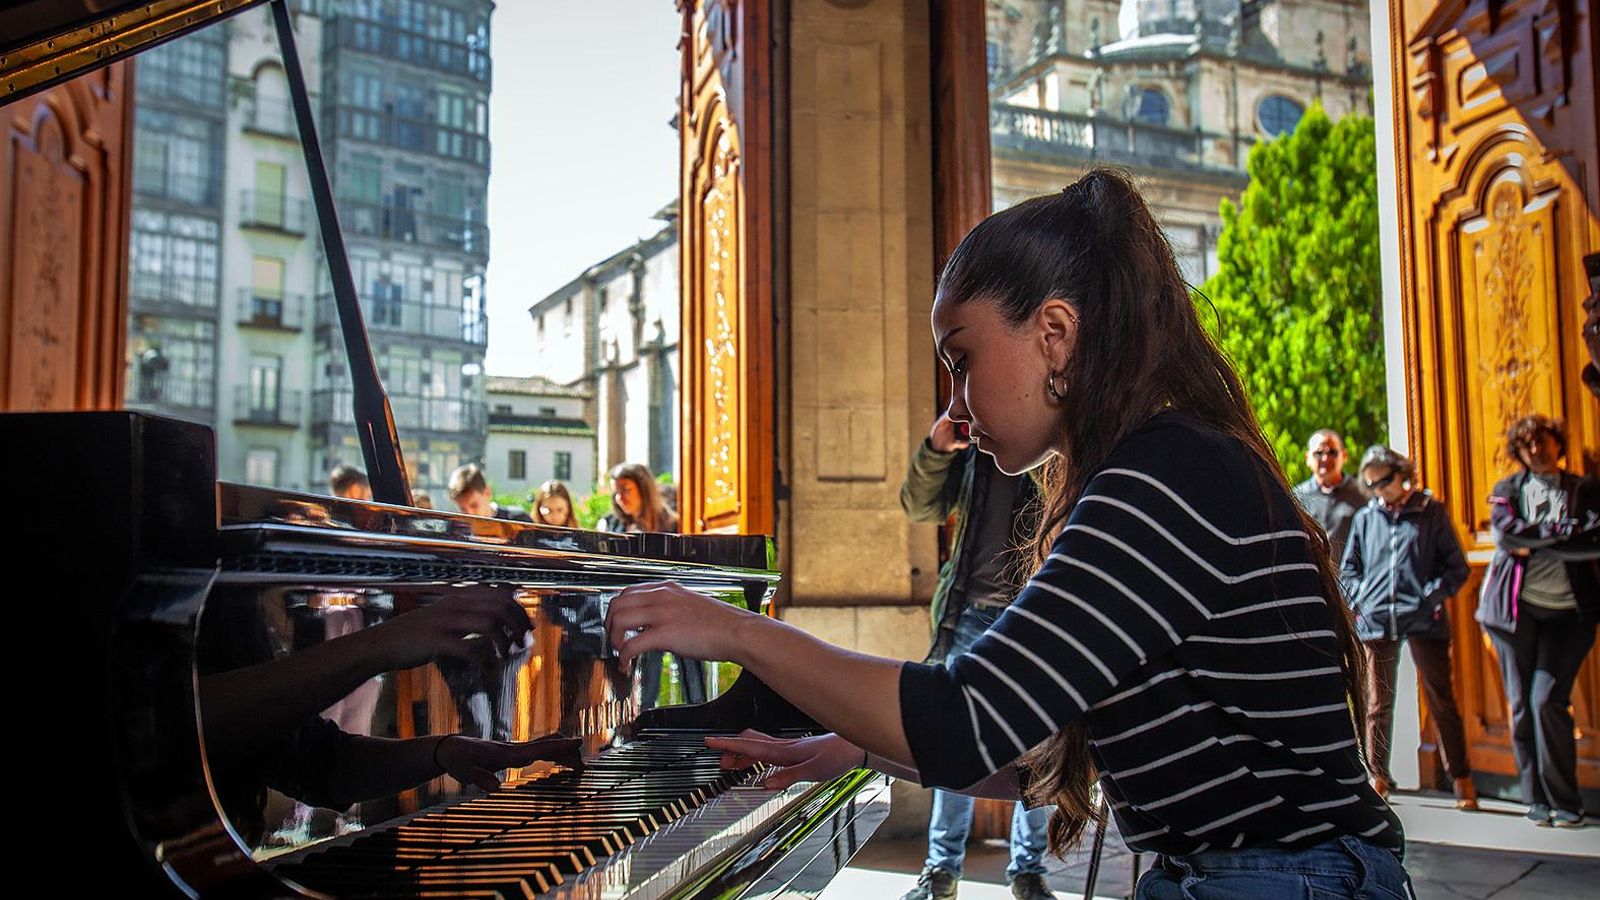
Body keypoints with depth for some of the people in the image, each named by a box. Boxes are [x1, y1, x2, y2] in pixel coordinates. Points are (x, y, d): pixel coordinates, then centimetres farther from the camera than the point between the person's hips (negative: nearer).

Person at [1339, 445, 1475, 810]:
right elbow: (1348, 568, 18)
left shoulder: (1431, 512, 5)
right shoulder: (1365, 517, 12)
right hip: (1376, 621, 3)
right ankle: (1378, 775, 16)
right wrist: (1358, 600, 3)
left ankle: (1460, 778, 8)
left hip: (1423, 620, -2)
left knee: (1440, 700, 0)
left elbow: (1457, 566, 3)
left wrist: (1433, 595, -10)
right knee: (1379, 704, 8)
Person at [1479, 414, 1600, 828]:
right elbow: (1505, 532, -10)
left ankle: (1565, 802, 0)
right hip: (1515, 608, 2)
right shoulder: (1507, 490, 11)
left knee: (1547, 701, -11)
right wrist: (1565, 532, -10)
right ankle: (1537, 799, 11)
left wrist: (1534, 542, -11)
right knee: (1521, 704, 2)